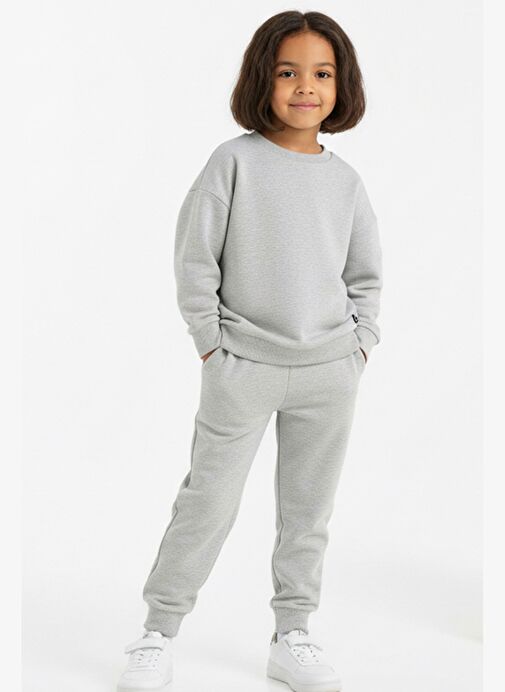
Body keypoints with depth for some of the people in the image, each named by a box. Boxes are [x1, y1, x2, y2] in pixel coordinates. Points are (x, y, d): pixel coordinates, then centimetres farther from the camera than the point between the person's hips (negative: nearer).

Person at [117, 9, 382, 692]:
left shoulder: (345, 180, 5)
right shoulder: (235, 161, -6)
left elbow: (365, 274, 15)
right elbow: (195, 257, -5)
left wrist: (359, 347, 6)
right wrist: (211, 343, -5)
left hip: (329, 373, 4)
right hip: (242, 367, -3)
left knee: (308, 510, 10)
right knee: (208, 502, 2)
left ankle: (293, 636, 24)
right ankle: (158, 635, 15)